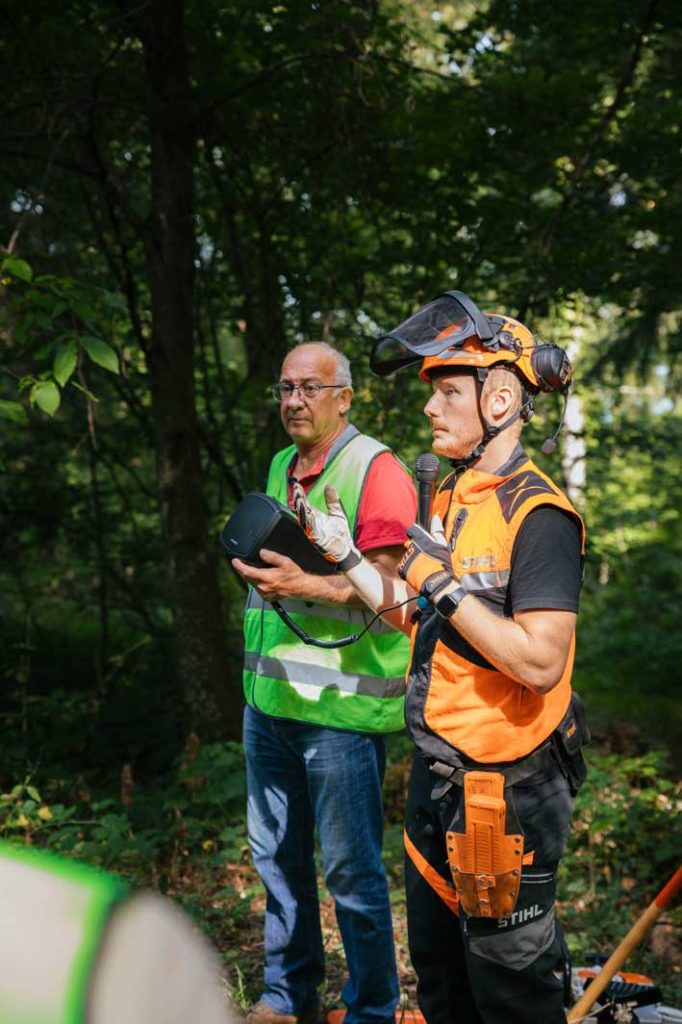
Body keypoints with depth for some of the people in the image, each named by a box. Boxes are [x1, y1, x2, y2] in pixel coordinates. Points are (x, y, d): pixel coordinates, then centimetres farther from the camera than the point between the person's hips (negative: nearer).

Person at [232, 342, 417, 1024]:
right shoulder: (281, 467, 16)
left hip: (343, 705, -8)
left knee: (350, 871, 1)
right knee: (276, 854, 17)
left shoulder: (376, 470, -10)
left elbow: (390, 587, -19)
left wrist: (304, 586, -29)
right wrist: (255, 561, 11)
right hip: (269, 698, 8)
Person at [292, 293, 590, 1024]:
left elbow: (540, 662, -27)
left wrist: (447, 583, -26)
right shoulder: (451, 497, 9)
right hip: (437, 772, 9)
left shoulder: (539, 515, -19)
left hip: (505, 787, -9)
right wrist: (344, 556, 8)